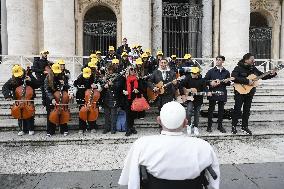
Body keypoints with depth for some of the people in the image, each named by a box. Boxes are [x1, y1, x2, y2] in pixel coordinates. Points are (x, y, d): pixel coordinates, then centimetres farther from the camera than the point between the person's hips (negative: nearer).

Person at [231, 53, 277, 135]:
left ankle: (245, 127, 20)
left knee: (247, 110, 10)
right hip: (240, 92, -6)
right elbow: (234, 78, -27)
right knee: (237, 109, -2)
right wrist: (247, 81, -26)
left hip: (250, 93, 6)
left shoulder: (253, 68, 9)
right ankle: (234, 126, 10)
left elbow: (263, 76, 18)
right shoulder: (238, 68, -11)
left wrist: (271, 74, 0)